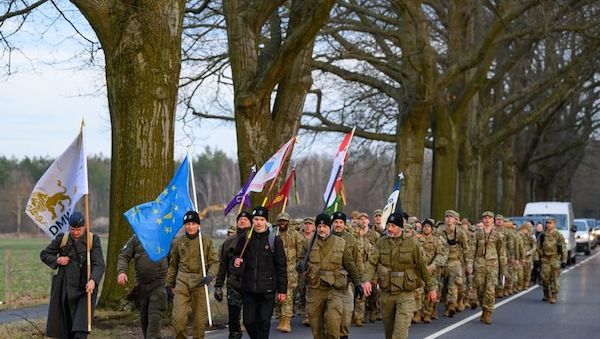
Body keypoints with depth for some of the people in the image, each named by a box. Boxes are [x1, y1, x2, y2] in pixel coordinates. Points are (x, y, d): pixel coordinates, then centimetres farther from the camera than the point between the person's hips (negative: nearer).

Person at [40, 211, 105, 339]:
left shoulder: (93, 240, -5)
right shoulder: (62, 239, 2)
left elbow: (99, 264, -12)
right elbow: (44, 254, 14)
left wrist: (93, 280, -30)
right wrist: (57, 260, -7)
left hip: (85, 289, -3)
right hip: (65, 288, 3)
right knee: (66, 325, 9)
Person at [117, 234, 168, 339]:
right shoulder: (136, 238, 5)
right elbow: (123, 256, 3)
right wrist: (121, 272, -15)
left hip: (158, 286, -3)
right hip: (141, 286, 3)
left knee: (154, 319, -12)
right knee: (144, 318, 15)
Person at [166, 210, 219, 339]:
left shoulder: (207, 240, 3)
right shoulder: (178, 241, 8)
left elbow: (214, 262, 5)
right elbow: (173, 264, 17)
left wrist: (210, 275, -13)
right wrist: (169, 284, 17)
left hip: (199, 281, -1)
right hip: (182, 281, 1)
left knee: (200, 318, 3)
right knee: (178, 317, -10)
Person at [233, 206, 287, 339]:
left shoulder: (275, 240, -2)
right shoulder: (245, 239, 6)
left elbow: (281, 267, -1)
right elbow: (237, 256, 21)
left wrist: (282, 290, -3)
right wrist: (236, 261, -4)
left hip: (267, 289, -3)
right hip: (248, 288, 3)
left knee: (264, 322, -3)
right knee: (249, 321, 7)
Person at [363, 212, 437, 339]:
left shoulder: (411, 243, -2)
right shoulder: (381, 242, 2)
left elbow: (422, 266, 4)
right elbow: (372, 263, -7)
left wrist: (431, 288, 8)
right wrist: (367, 280, -25)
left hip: (406, 293, -3)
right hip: (386, 292, 3)